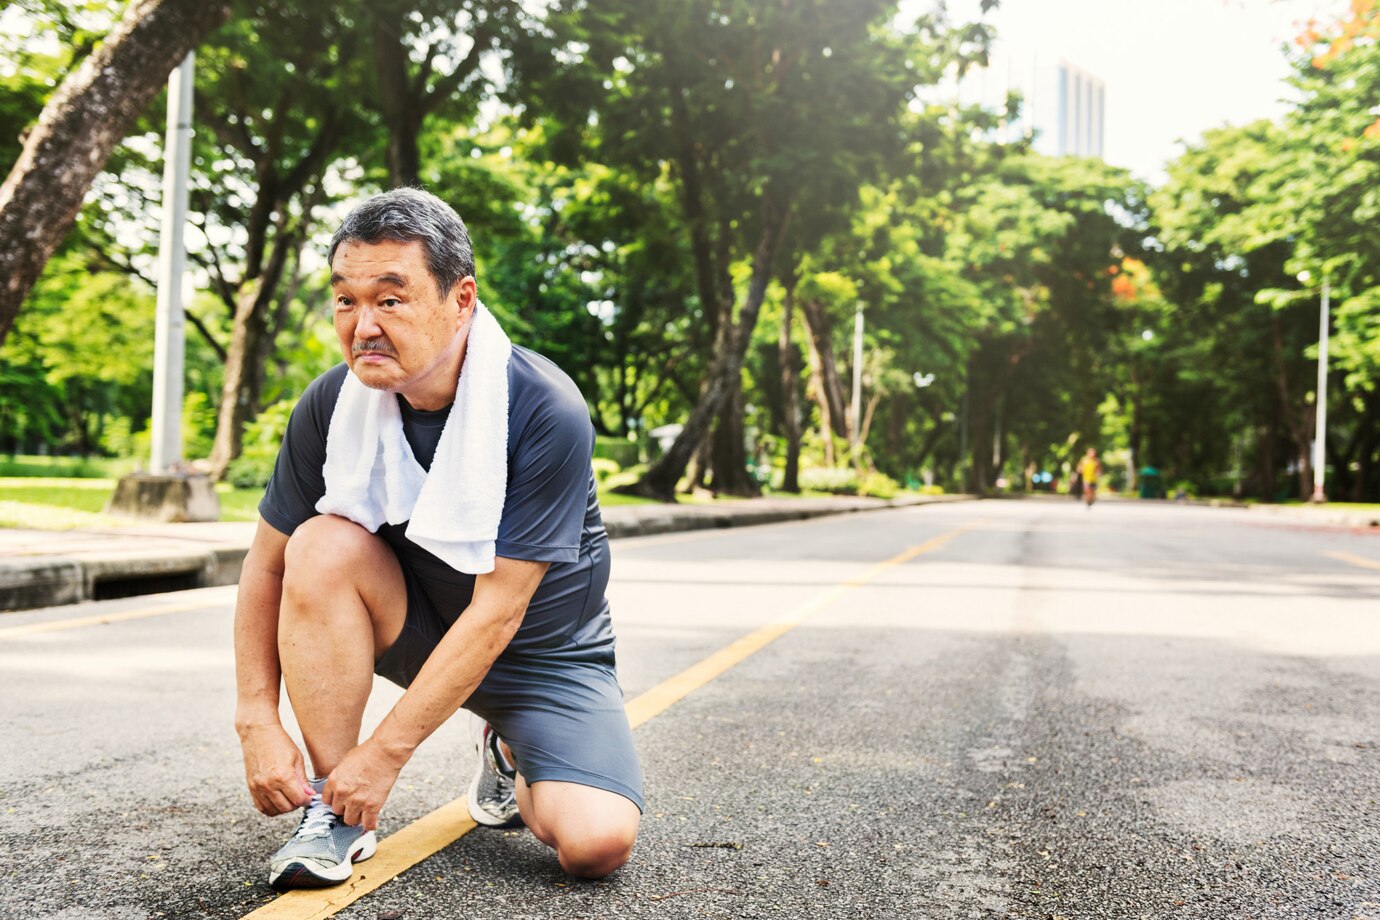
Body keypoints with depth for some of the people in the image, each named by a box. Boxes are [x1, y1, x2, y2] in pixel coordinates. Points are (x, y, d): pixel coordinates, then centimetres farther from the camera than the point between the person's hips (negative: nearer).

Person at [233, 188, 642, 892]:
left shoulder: (547, 413, -28)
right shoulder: (332, 405, -16)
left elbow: (496, 611, -28)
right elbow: (267, 565, -5)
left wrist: (384, 753, -26)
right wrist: (258, 722, -14)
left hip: (539, 647, -2)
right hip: (414, 623, 3)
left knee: (598, 842, -24)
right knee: (323, 543, -28)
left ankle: (508, 755, 14)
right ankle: (334, 812, -15)